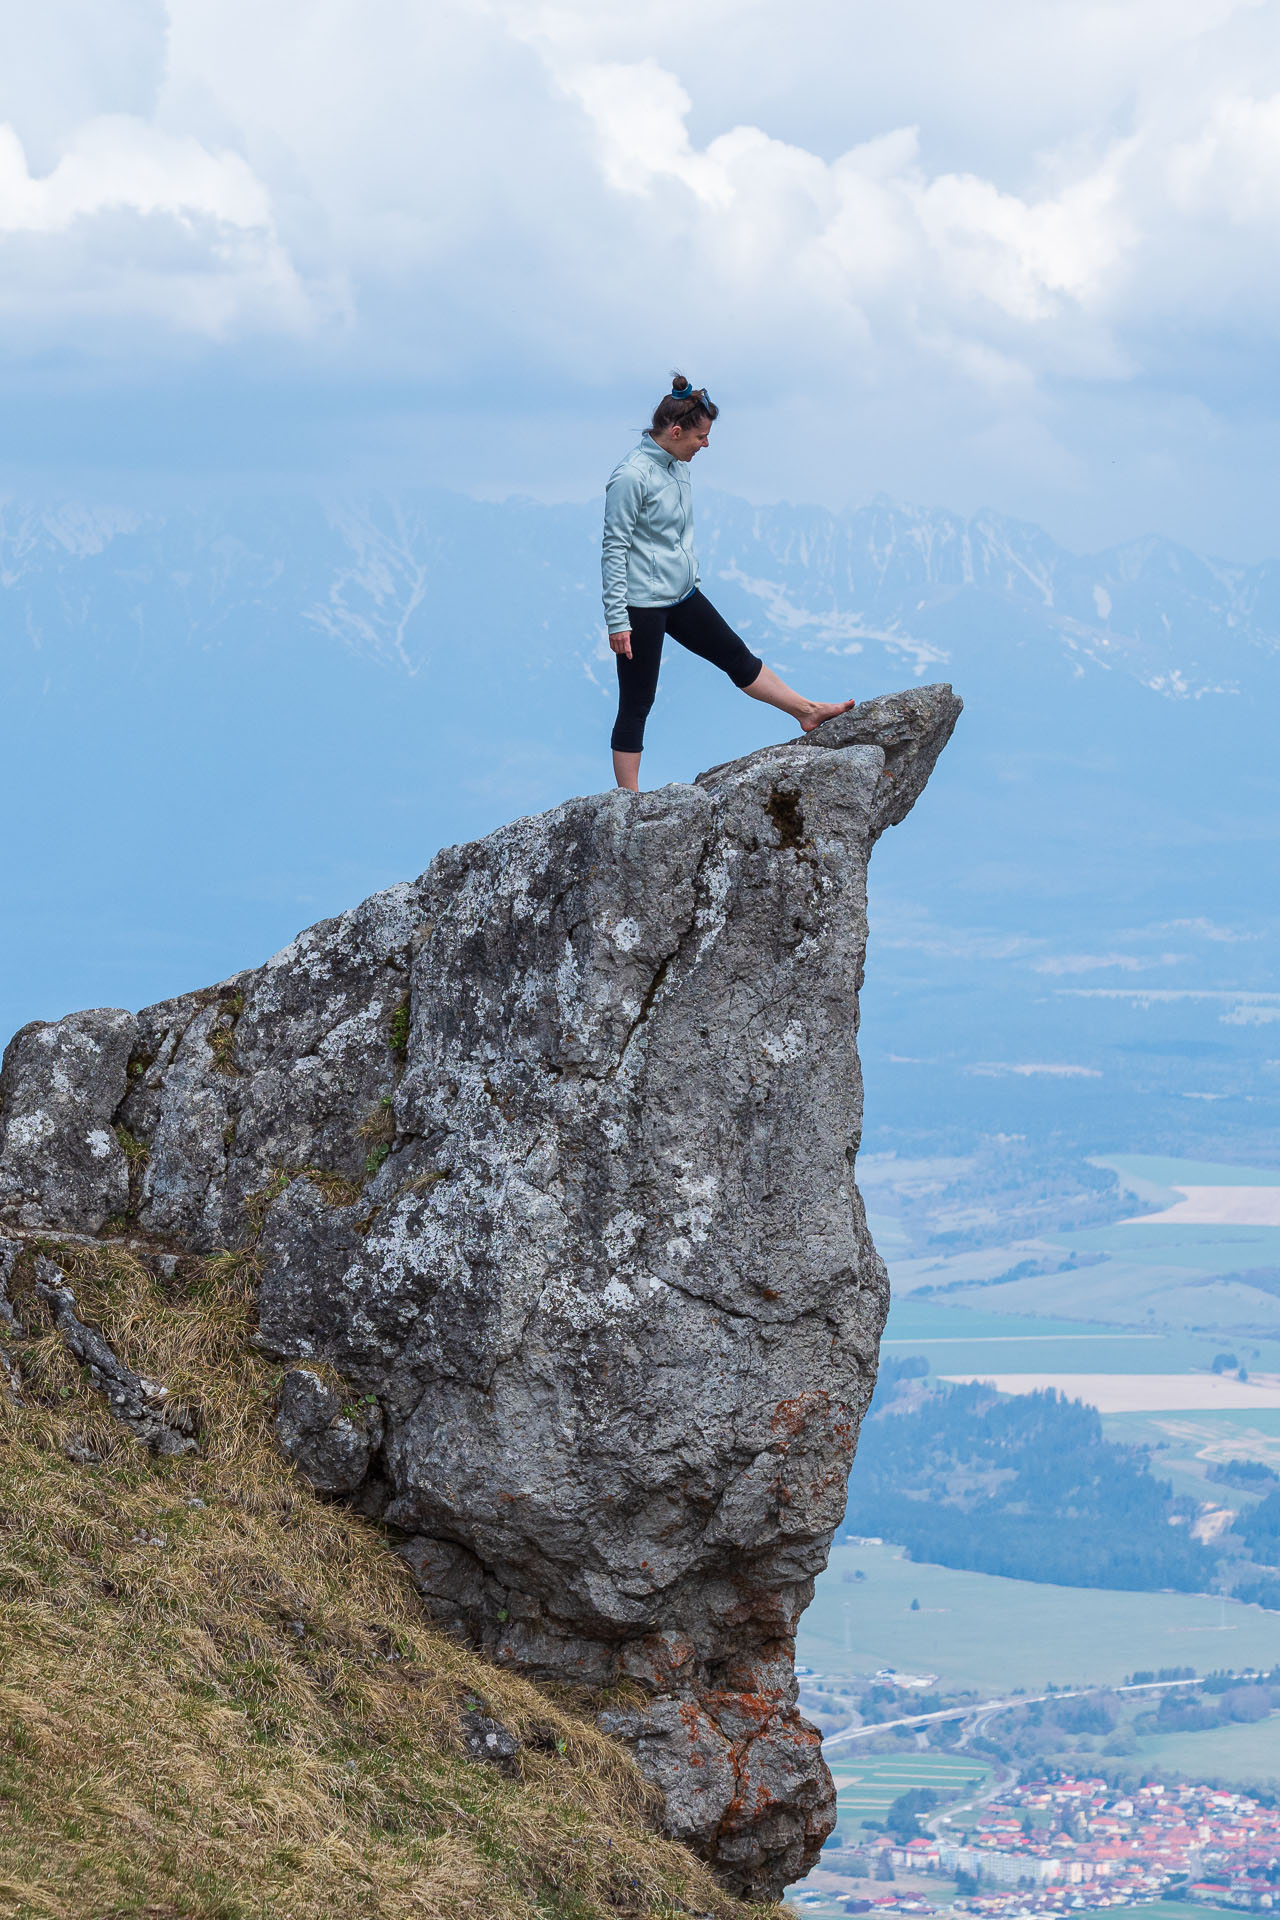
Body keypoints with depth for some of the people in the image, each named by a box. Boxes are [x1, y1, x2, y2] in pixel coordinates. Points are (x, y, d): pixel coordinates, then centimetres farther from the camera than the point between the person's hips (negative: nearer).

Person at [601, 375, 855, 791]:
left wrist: (692, 577, 27)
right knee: (636, 705, -2)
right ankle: (629, 802, 3)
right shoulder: (631, 476, -21)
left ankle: (808, 712, 35)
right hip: (642, 607, -8)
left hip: (682, 598, 8)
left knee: (738, 658, 21)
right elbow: (614, 550, -20)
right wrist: (617, 620, -21)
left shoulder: (678, 464, 6)